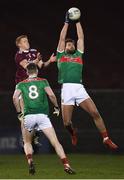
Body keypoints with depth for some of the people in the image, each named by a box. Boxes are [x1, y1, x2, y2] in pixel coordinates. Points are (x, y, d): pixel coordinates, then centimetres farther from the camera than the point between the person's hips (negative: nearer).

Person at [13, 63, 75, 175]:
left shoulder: (21, 84, 14)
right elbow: (51, 95, -4)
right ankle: (66, 165, -14)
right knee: (55, 142, -2)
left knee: (27, 142, 22)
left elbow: (15, 97, -3)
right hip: (42, 115, -1)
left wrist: (19, 112, 6)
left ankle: (30, 161, -4)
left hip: (28, 116, 1)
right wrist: (57, 107, 10)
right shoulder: (43, 81, 11)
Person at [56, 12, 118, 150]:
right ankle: (73, 134, 29)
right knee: (66, 122, -4)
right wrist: (67, 22, 22)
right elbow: (62, 38, 17)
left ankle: (106, 139, -4)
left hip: (79, 89, 2)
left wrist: (77, 22, 27)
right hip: (66, 88, -2)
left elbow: (81, 37, 23)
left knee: (95, 113, -12)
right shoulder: (61, 55, 19)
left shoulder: (78, 55, 24)